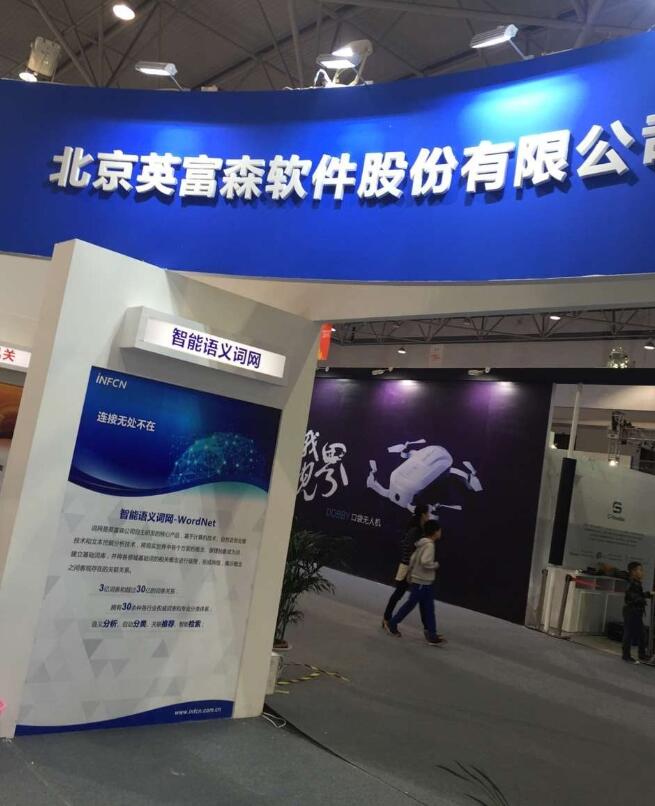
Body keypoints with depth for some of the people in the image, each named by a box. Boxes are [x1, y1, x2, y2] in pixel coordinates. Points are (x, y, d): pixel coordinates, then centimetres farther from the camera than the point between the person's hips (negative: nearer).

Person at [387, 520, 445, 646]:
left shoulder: (423, 543, 8)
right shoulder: (429, 545, -20)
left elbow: (413, 558, 13)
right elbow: (425, 562, -31)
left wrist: (409, 574, 19)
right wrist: (436, 565, -13)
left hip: (424, 582, 9)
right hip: (421, 582, -9)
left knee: (428, 608, 8)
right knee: (410, 604, 4)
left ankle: (431, 635, 10)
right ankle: (393, 623, 19)